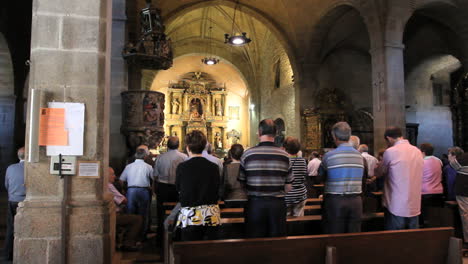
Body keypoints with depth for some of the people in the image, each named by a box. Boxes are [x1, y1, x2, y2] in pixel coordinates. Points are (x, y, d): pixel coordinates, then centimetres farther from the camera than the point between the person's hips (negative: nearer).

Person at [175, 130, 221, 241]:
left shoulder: (182, 167, -8)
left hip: (189, 216, -2)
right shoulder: (213, 167, -2)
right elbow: (217, 190, 8)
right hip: (211, 216, 2)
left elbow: (178, 189, 6)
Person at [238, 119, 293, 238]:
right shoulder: (284, 155, -3)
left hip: (255, 204, -1)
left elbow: (241, 183, 0)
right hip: (278, 204, 1)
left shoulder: (248, 154, -6)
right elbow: (288, 187, 2)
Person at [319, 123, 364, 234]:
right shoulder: (360, 156, 3)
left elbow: (321, 176, 3)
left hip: (335, 201, -3)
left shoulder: (329, 156, -9)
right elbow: (360, 178, 7)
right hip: (356, 200, 4)